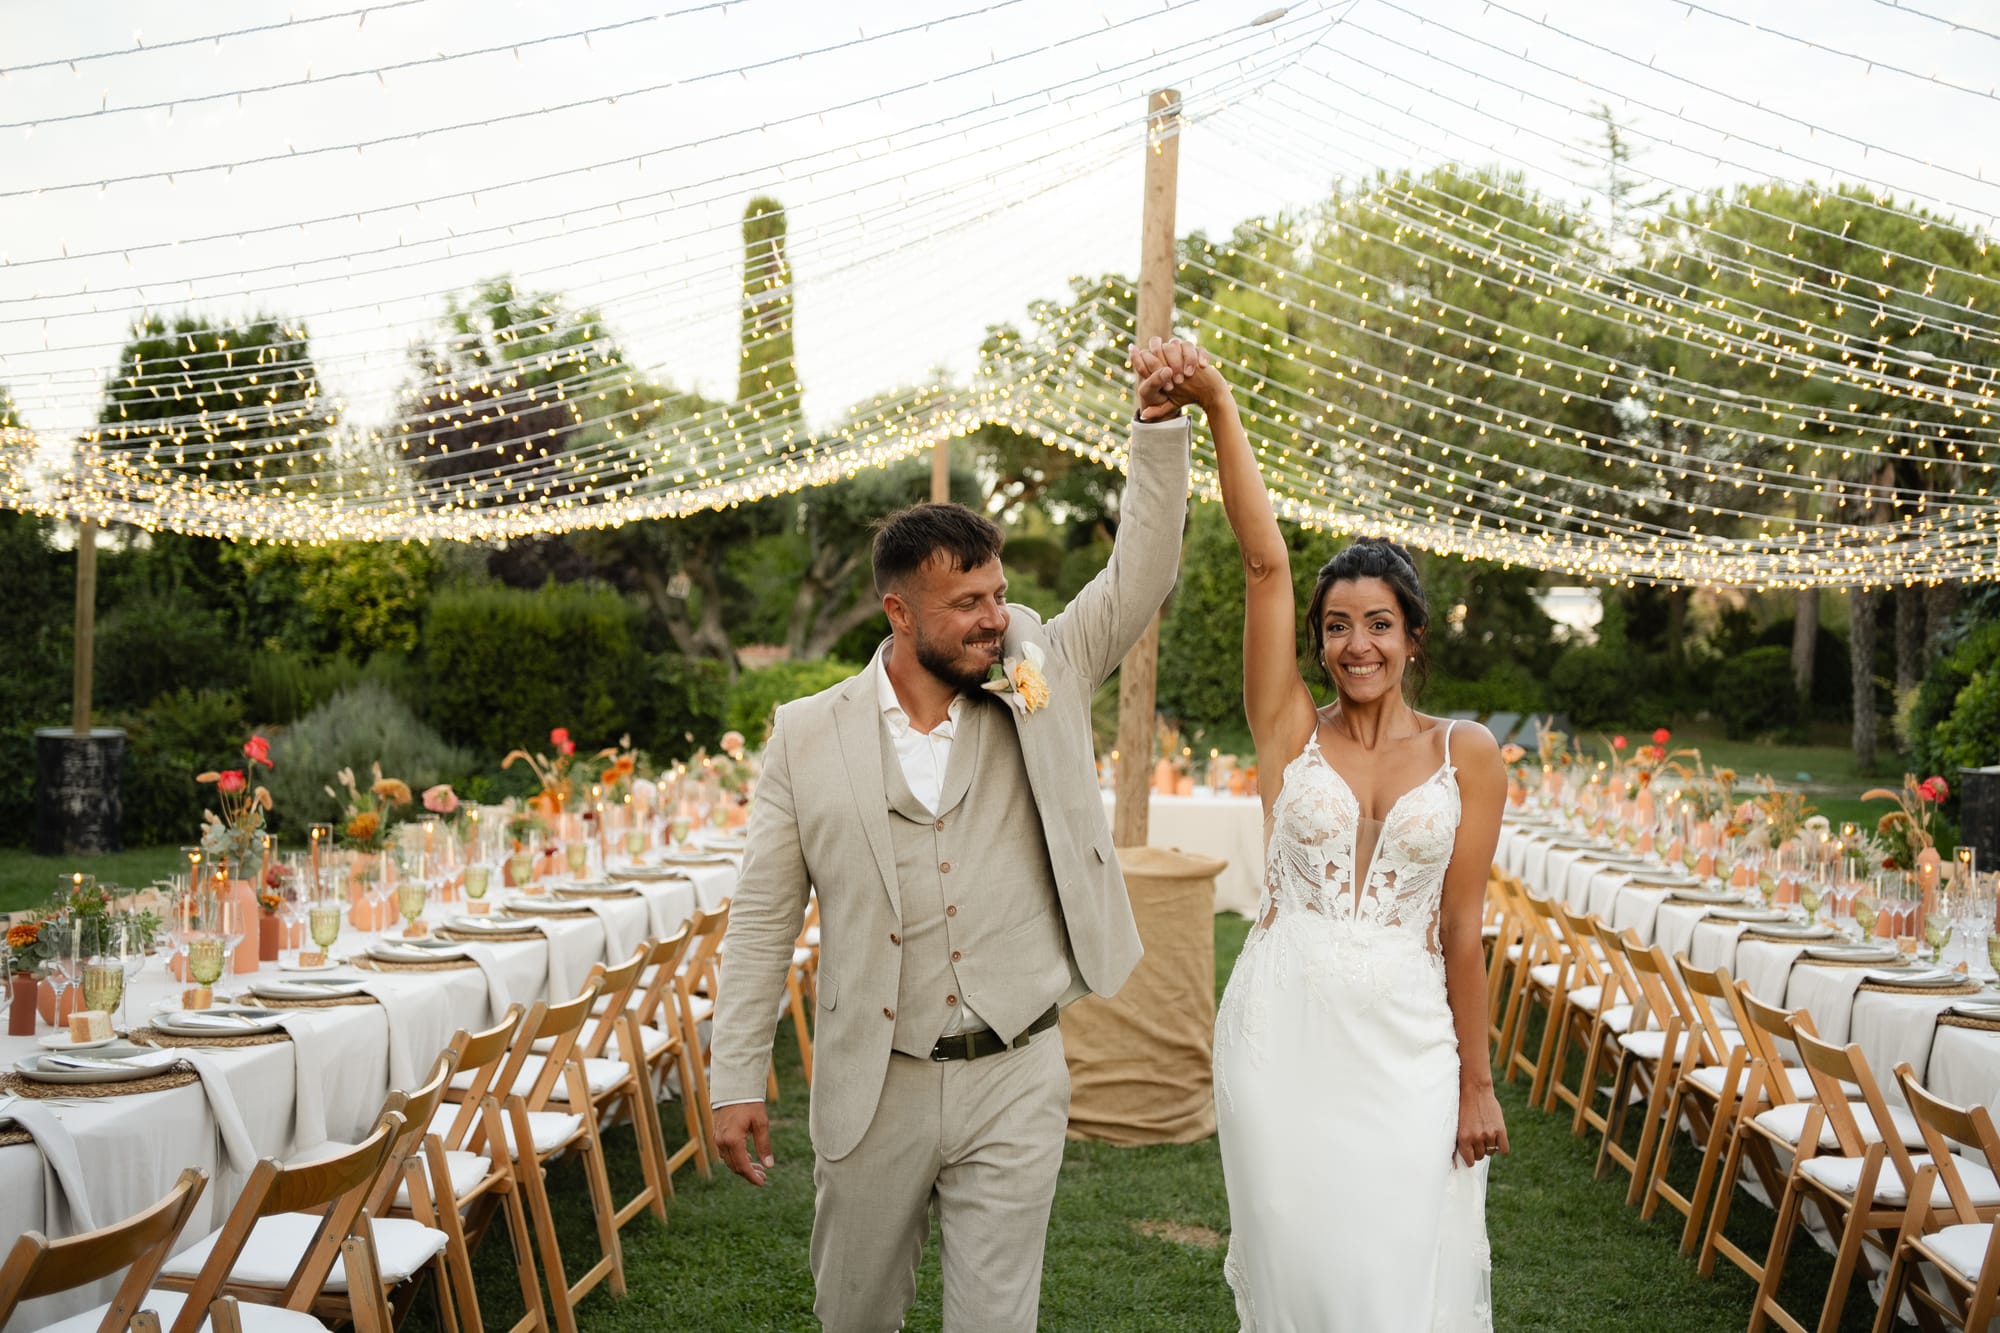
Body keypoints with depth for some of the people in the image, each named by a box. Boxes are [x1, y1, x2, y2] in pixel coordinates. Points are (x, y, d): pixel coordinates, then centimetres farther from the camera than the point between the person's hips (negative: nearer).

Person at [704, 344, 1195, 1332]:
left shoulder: (1041, 685, 0)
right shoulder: (807, 737, -3)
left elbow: (1138, 577, -5)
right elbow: (764, 919, 0)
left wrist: (1160, 426, -16)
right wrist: (735, 1081, -2)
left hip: (1016, 1082, 0)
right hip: (871, 1088, 0)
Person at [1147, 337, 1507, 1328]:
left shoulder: (1468, 755, 1)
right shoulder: (1291, 730, 1)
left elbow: (1461, 926, 1)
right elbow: (1266, 564, -10)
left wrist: (1477, 1081, 2)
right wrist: (1217, 406, -18)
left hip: (1407, 1043, 0)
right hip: (1283, 1032, 0)